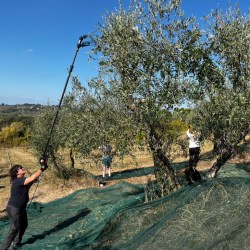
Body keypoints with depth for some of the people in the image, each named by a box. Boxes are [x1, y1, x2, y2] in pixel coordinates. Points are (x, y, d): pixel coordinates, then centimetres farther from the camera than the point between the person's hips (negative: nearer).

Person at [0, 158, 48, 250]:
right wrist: (42, 169, -30)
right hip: (14, 208, -10)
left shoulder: (22, 180, 5)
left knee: (24, 225, 22)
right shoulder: (18, 181, -24)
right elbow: (32, 178, -36)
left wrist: (42, 167, -6)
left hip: (20, 208, 10)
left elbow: (34, 178, 3)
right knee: (14, 229, -5)